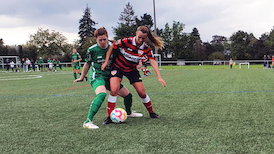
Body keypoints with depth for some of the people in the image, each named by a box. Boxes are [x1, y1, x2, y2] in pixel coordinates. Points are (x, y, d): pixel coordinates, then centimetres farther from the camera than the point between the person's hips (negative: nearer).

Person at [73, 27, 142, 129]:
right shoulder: (92, 50, -9)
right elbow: (87, 64, 7)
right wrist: (82, 77, 17)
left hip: (109, 77, 5)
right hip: (97, 76, -5)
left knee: (127, 95, 8)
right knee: (102, 94, -37)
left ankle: (128, 113, 40)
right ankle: (87, 122, -37)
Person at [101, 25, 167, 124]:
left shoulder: (146, 49, -14)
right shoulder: (126, 42, -23)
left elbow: (153, 62, -21)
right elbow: (112, 47, -9)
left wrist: (159, 77, -31)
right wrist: (106, 62, -11)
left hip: (132, 70, 3)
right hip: (118, 67, -3)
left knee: (142, 93, 1)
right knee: (114, 90, -21)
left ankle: (151, 113, 23)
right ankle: (109, 116, -9)